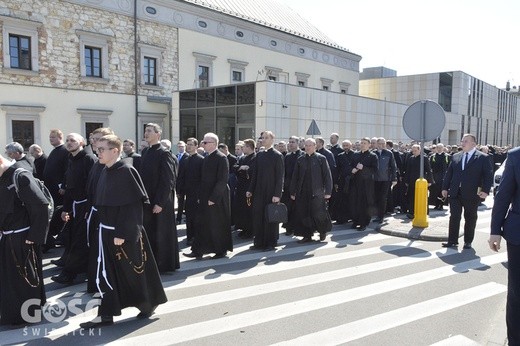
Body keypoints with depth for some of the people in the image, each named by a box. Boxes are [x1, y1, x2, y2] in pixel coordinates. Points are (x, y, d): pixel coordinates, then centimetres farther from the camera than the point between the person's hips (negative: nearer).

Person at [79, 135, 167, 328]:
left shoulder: (126, 172, -17)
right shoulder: (105, 172, 7)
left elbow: (132, 206, -20)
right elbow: (102, 203, 15)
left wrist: (122, 233, -21)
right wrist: (103, 229, 13)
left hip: (125, 234, -7)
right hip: (107, 231, 7)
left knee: (133, 270, 8)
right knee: (107, 273, 8)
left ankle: (148, 303, 30)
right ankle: (106, 315, 18)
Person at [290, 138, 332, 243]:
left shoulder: (321, 158, 0)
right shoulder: (300, 159, 9)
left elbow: (327, 176, -2)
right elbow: (295, 177, 11)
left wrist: (328, 191, -8)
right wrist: (293, 192, 7)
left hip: (317, 192, -3)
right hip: (302, 193, 3)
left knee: (318, 214, 0)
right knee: (303, 214, 4)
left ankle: (323, 231, 28)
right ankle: (307, 236, 17)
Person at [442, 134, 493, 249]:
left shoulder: (482, 157, -2)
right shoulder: (455, 156, 9)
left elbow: (488, 175, -6)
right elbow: (449, 173, 11)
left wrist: (485, 190, -15)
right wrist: (445, 188, 5)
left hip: (471, 194, -3)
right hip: (455, 193, 3)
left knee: (470, 219, 9)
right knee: (454, 217, 3)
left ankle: (468, 242, 20)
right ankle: (452, 241, 10)